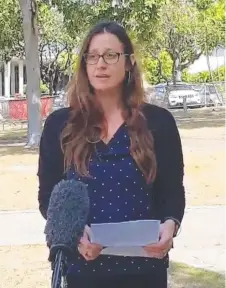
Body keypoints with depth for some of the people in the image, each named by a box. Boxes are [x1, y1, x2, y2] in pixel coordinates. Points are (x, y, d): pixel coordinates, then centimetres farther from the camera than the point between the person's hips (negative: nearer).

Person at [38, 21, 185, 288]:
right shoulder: (59, 124, 1)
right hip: (82, 265, 0)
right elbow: (48, 195, 1)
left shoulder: (158, 121, 0)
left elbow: (173, 191, 2)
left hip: (143, 264, 0)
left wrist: (170, 224, -19)